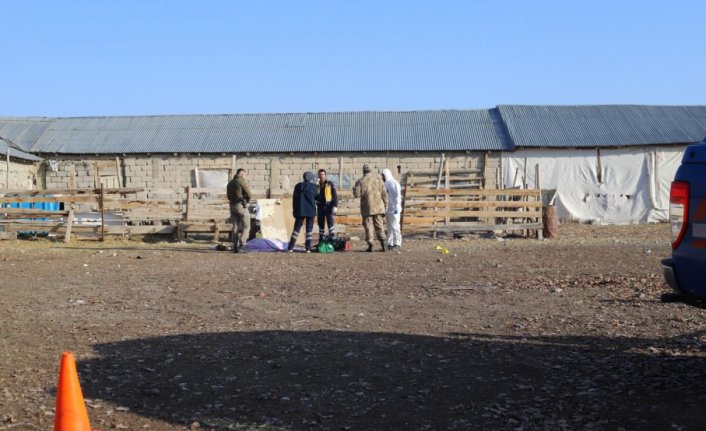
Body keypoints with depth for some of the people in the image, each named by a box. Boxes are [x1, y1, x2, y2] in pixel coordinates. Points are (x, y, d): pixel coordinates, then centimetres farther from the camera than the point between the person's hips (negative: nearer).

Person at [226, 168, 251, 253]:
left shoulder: (230, 183, 15)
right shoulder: (242, 181, -8)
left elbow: (229, 197, 18)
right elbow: (248, 194, -10)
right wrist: (246, 201, 8)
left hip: (232, 205, 7)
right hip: (241, 205, -7)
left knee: (236, 227, 9)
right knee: (246, 227, -1)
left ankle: (235, 246, 6)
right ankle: (241, 246, -10)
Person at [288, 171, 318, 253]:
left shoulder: (298, 186, 5)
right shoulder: (313, 186, -5)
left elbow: (294, 199, 7)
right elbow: (316, 197, 0)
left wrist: (294, 210, 13)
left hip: (300, 210, 3)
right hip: (310, 210, -3)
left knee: (296, 228, 8)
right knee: (309, 228, 3)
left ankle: (291, 247, 2)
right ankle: (308, 248, -1)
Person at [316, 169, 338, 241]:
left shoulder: (330, 184, 3)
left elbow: (335, 195, 0)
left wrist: (335, 206, -8)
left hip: (328, 206, -3)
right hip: (320, 207, 3)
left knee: (330, 222, -13)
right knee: (321, 223, 7)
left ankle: (332, 237, -11)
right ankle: (321, 239, 14)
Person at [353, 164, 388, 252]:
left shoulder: (360, 181, -7)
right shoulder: (378, 179, 1)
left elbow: (357, 194, -9)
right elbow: (384, 193, 0)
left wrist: (354, 189, 12)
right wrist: (385, 204, 8)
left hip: (367, 208, -2)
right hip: (378, 207, 2)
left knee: (368, 227, 4)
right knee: (379, 226, 9)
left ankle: (370, 246, 3)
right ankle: (383, 245, 1)